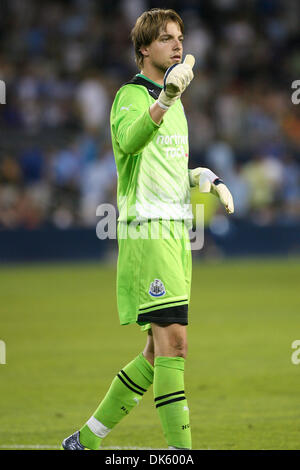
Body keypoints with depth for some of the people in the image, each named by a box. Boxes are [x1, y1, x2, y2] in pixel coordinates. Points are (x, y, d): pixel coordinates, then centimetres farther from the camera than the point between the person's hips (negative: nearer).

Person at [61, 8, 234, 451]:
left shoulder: (177, 103, 20)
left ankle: (85, 439, 19)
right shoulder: (131, 95, -7)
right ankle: (182, 449, -21)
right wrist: (165, 98, -46)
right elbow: (130, 140, -31)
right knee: (173, 342, -17)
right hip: (146, 227, -9)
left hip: (178, 230, 9)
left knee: (159, 353, 9)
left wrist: (209, 178, 15)